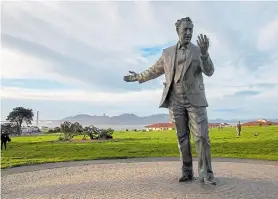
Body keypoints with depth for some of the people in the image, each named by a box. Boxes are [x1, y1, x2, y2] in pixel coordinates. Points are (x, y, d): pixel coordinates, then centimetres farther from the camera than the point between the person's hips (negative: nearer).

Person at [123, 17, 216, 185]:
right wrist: (138, 77, 18)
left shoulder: (199, 50, 3)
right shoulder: (168, 52, 9)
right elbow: (155, 71, 21)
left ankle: (206, 174, -1)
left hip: (195, 100, -2)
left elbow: (210, 72, -10)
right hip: (176, 101, 2)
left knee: (202, 136, -8)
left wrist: (205, 53, -27)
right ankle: (187, 172, 14)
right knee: (183, 138, 5)